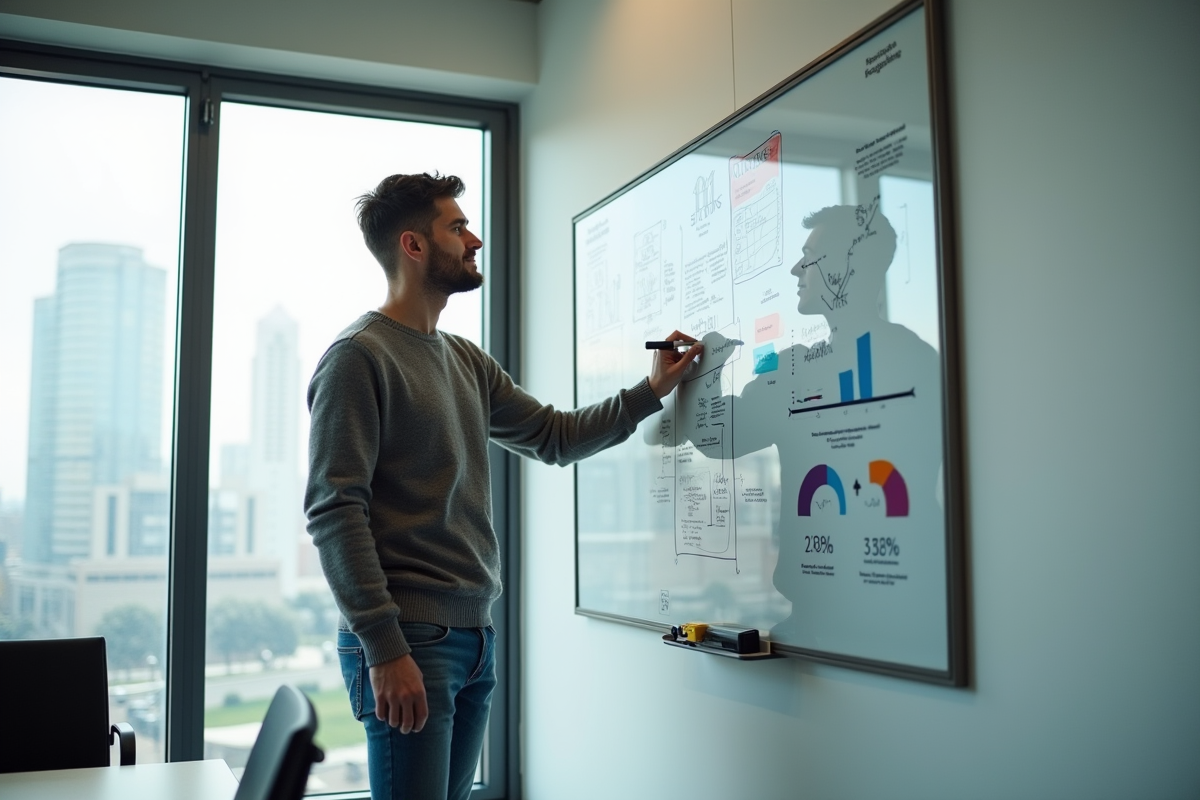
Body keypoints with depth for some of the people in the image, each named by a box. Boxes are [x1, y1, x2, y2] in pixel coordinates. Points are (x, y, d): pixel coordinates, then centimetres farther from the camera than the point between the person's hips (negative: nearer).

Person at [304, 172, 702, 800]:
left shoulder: (466, 362, 15)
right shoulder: (358, 356, -8)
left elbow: (554, 437, 25)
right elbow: (334, 510, -15)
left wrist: (651, 390, 17)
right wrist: (384, 649, -20)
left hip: (476, 636, 7)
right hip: (409, 638, -7)